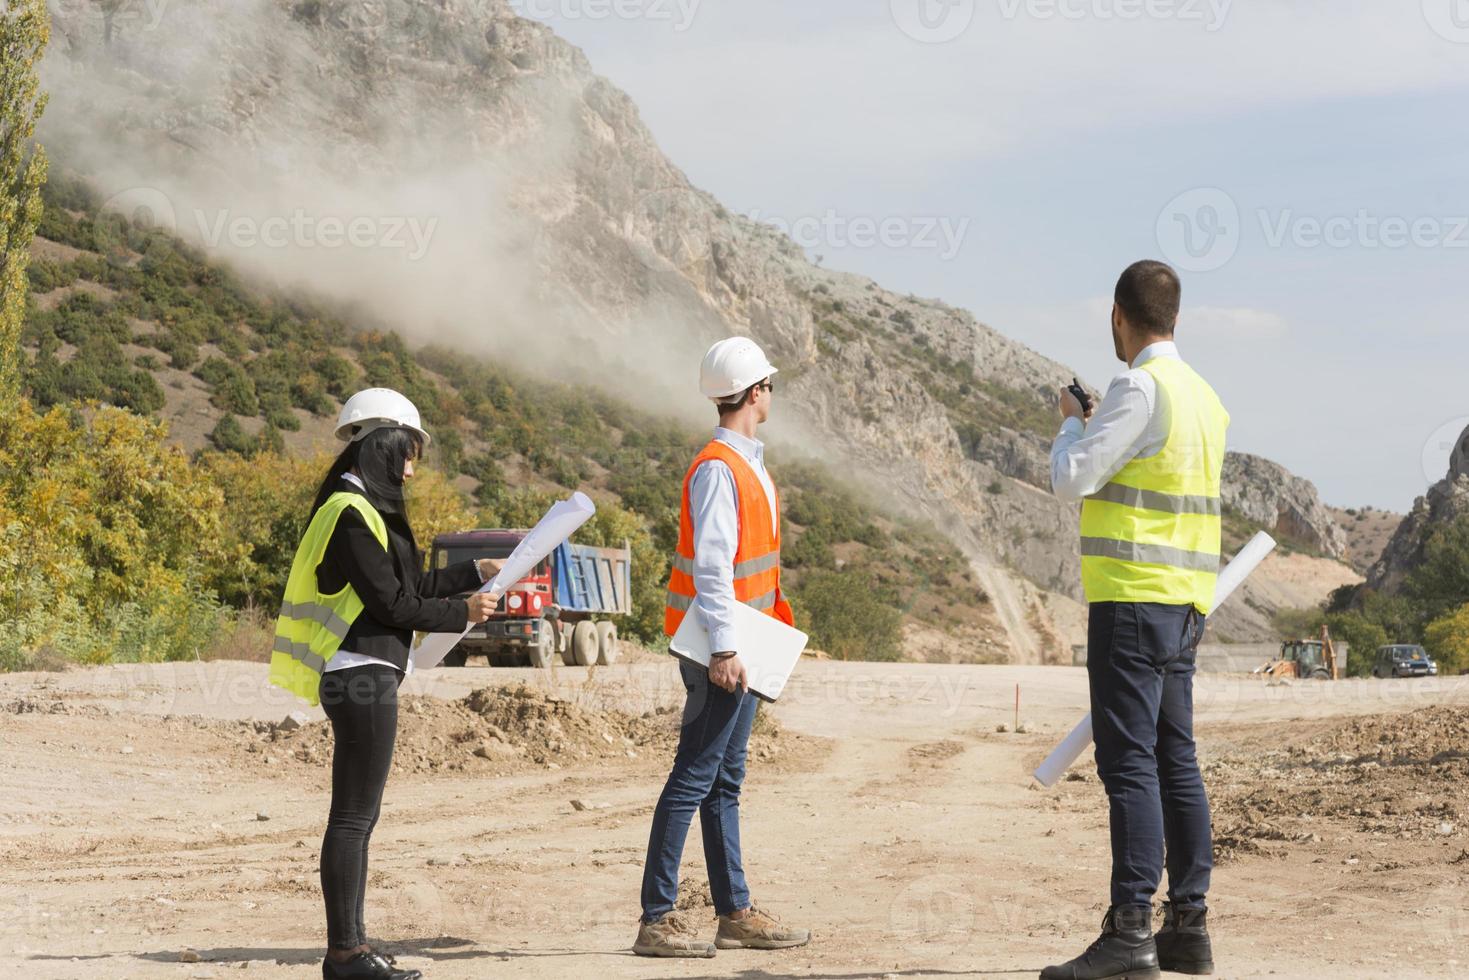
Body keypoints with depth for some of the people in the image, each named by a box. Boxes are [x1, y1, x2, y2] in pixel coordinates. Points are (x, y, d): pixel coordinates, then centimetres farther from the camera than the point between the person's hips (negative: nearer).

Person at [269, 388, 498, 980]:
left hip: (363, 678, 11)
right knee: (353, 816, -8)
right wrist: (461, 615, -5)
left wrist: (477, 574, 28)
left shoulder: (363, 510, 18)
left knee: (358, 816, 13)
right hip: (362, 677, -11)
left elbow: (411, 586, 22)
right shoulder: (352, 514, -13)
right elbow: (391, 602, -15)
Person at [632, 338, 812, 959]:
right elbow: (710, 566, -22)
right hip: (721, 649, -10)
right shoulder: (718, 468, -15)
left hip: (743, 649, 10)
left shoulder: (747, 464, 16)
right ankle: (656, 919, -7)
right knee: (694, 779, -9)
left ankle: (736, 913, 19)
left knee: (724, 783, 13)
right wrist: (724, 648, -26)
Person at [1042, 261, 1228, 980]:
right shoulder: (1204, 396, 14)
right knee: (1175, 761, 11)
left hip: (1132, 597, -9)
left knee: (1130, 761, -10)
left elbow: (1071, 479, -15)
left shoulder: (1141, 389, -13)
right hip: (1185, 602, 9)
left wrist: (1071, 423, 5)